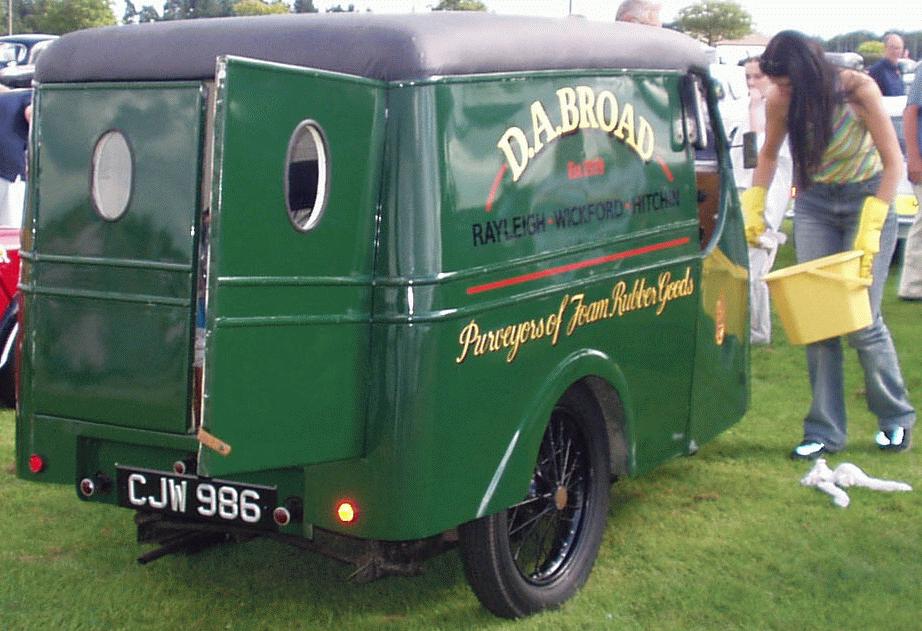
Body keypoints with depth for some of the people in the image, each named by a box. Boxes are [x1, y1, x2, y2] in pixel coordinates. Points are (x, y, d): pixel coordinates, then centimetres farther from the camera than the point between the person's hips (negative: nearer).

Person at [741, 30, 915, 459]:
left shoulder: (858, 89, -21)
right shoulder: (779, 100, -11)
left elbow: (893, 162, -18)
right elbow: (769, 155, 10)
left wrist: (870, 229, -25)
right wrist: (753, 205, -2)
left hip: (867, 198, -3)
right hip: (814, 203, 3)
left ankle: (896, 417, 17)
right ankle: (825, 431, 5)